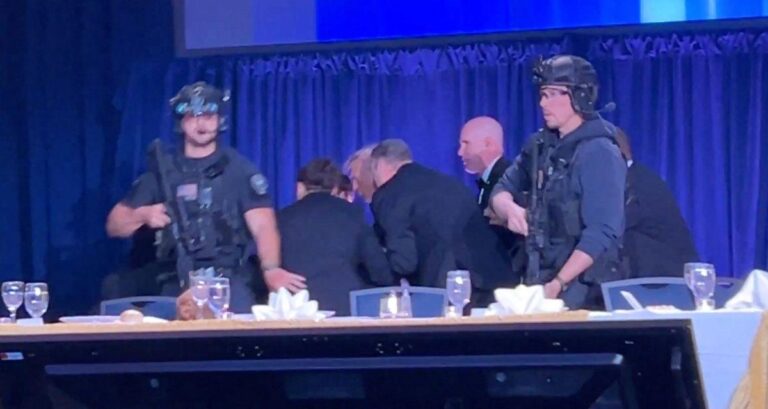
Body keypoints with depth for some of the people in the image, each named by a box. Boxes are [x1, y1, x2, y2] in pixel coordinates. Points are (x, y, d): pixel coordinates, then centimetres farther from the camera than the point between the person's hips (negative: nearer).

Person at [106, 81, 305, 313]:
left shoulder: (239, 169, 7)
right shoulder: (162, 171, 13)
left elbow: (263, 226, -6)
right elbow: (114, 225, 16)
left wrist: (270, 269, -25)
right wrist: (143, 215, -6)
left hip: (229, 283, -2)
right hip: (178, 286, 2)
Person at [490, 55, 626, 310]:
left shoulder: (599, 153, -11)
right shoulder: (540, 146, 10)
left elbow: (601, 234, -17)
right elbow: (501, 190, 15)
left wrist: (558, 284, -22)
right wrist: (510, 209, -9)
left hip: (585, 290, -6)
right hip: (539, 282, 6)